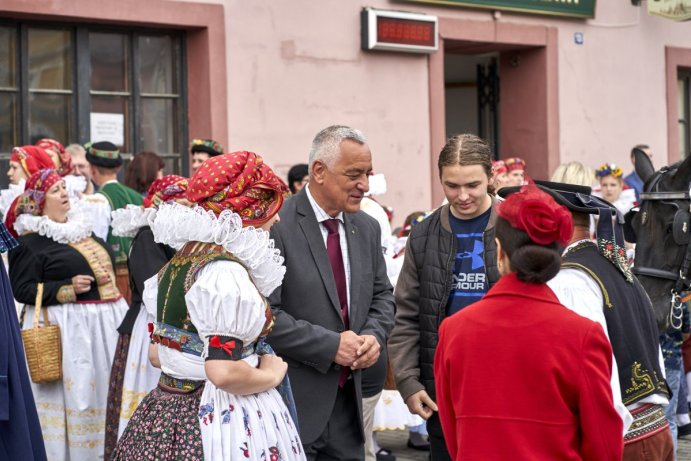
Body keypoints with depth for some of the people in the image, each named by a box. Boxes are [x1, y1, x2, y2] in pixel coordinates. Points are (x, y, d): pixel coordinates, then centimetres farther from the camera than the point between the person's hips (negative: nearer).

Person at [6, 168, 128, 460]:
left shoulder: (78, 228, 13)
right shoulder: (31, 242, -9)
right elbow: (22, 289, -13)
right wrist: (67, 288, -20)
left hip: (106, 321, 8)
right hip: (69, 329, -8)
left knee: (103, 390, 12)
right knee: (75, 395, -4)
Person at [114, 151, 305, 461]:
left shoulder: (180, 260, 9)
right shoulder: (225, 270, -19)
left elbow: (158, 353, 14)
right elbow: (224, 373, -27)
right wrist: (272, 374, -10)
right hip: (223, 422, -9)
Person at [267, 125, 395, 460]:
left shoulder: (367, 228, 9)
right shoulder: (277, 226, -14)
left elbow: (382, 295, 19)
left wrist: (374, 335, -2)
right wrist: (330, 346, -18)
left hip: (348, 397, 7)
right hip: (293, 401, -6)